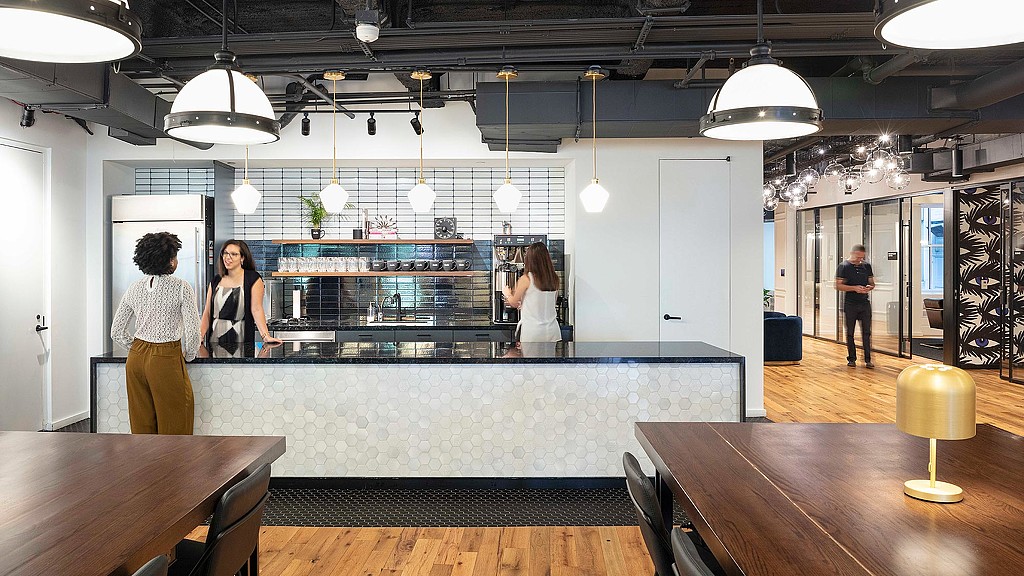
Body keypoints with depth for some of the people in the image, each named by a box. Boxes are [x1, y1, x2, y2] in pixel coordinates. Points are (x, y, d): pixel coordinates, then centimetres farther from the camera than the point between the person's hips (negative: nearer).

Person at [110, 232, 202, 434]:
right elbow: (192, 330, -16)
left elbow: (116, 332, 8)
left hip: (136, 357, 6)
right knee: (173, 424, 5)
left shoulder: (134, 288, 5)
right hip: (166, 360, -6)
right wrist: (188, 355, 0)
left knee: (142, 423, 15)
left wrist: (138, 348, 17)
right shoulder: (181, 287, -11)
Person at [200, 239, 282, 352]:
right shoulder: (216, 281, 10)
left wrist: (266, 336, -25)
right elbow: (207, 313, 9)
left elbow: (256, 309, -14)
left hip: (239, 339, -4)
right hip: (215, 338, 4)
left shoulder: (253, 279, -4)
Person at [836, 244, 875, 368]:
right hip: (850, 304, -3)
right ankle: (851, 359, 14)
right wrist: (854, 288, -18)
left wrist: (870, 287, -8)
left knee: (866, 332, 0)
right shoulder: (844, 266, -2)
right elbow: (838, 285, -7)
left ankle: (867, 359, 5)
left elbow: (872, 283, 15)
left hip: (865, 303, 3)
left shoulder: (866, 266, 10)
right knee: (850, 333, 4)